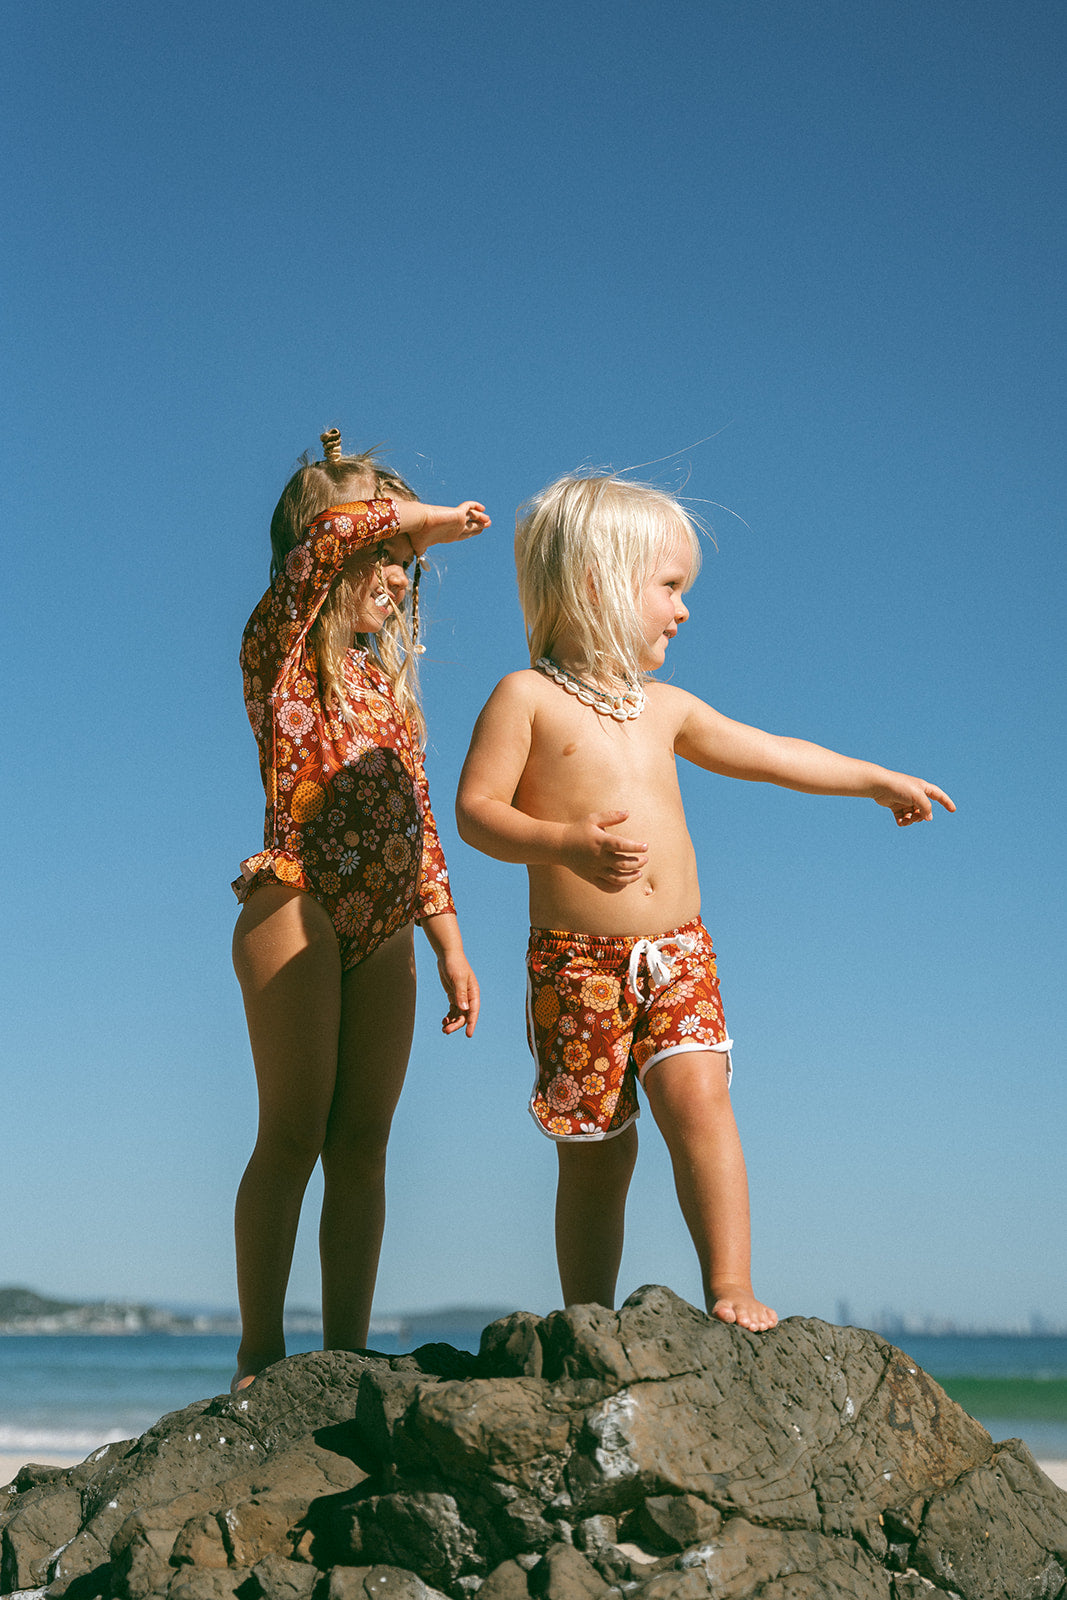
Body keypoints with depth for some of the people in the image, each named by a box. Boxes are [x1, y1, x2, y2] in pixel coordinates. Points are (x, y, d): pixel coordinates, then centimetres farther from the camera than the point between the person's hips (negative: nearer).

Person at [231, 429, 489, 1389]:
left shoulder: (387, 681, 20)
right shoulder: (281, 649, 2)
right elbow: (332, 531, -18)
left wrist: (450, 942, 16)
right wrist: (422, 518, -2)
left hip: (384, 932, 6)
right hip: (296, 906, -6)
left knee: (363, 1144, 3)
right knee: (294, 1133, -8)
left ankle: (347, 1356, 6)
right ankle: (262, 1358, -1)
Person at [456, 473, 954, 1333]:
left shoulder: (664, 707, 15)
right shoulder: (528, 697, -2)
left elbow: (767, 753, 26)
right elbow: (476, 808, -9)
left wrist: (876, 778, 32)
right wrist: (567, 843, -24)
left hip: (678, 949, 4)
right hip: (577, 960, -4)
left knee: (696, 1093, -17)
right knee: (596, 1147, 1)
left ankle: (730, 1285, -13)